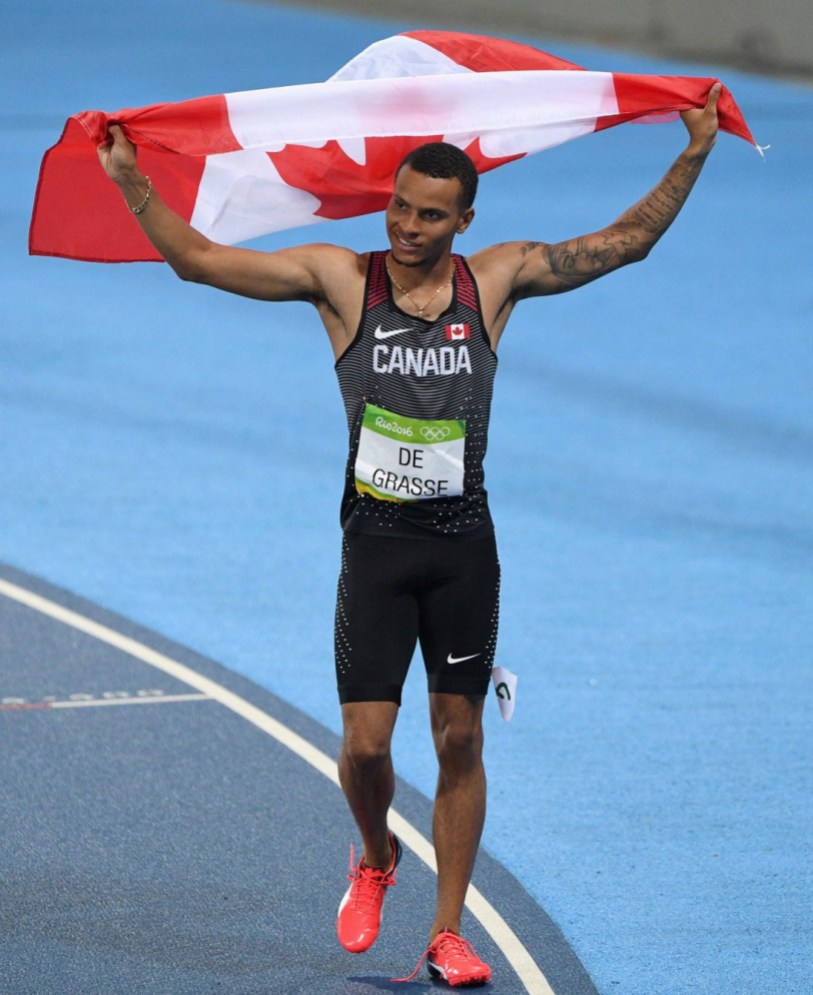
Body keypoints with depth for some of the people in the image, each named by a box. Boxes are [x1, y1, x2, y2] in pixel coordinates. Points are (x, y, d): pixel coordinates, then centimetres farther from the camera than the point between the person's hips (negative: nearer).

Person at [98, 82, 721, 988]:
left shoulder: (496, 281, 2)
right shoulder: (341, 281, -2)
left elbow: (626, 241, 8)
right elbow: (197, 259, -4)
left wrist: (694, 155, 3)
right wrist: (131, 182, -13)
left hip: (464, 544, 1)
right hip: (376, 541, -1)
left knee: (459, 740, 3)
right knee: (365, 742, -6)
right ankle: (374, 861, 27)